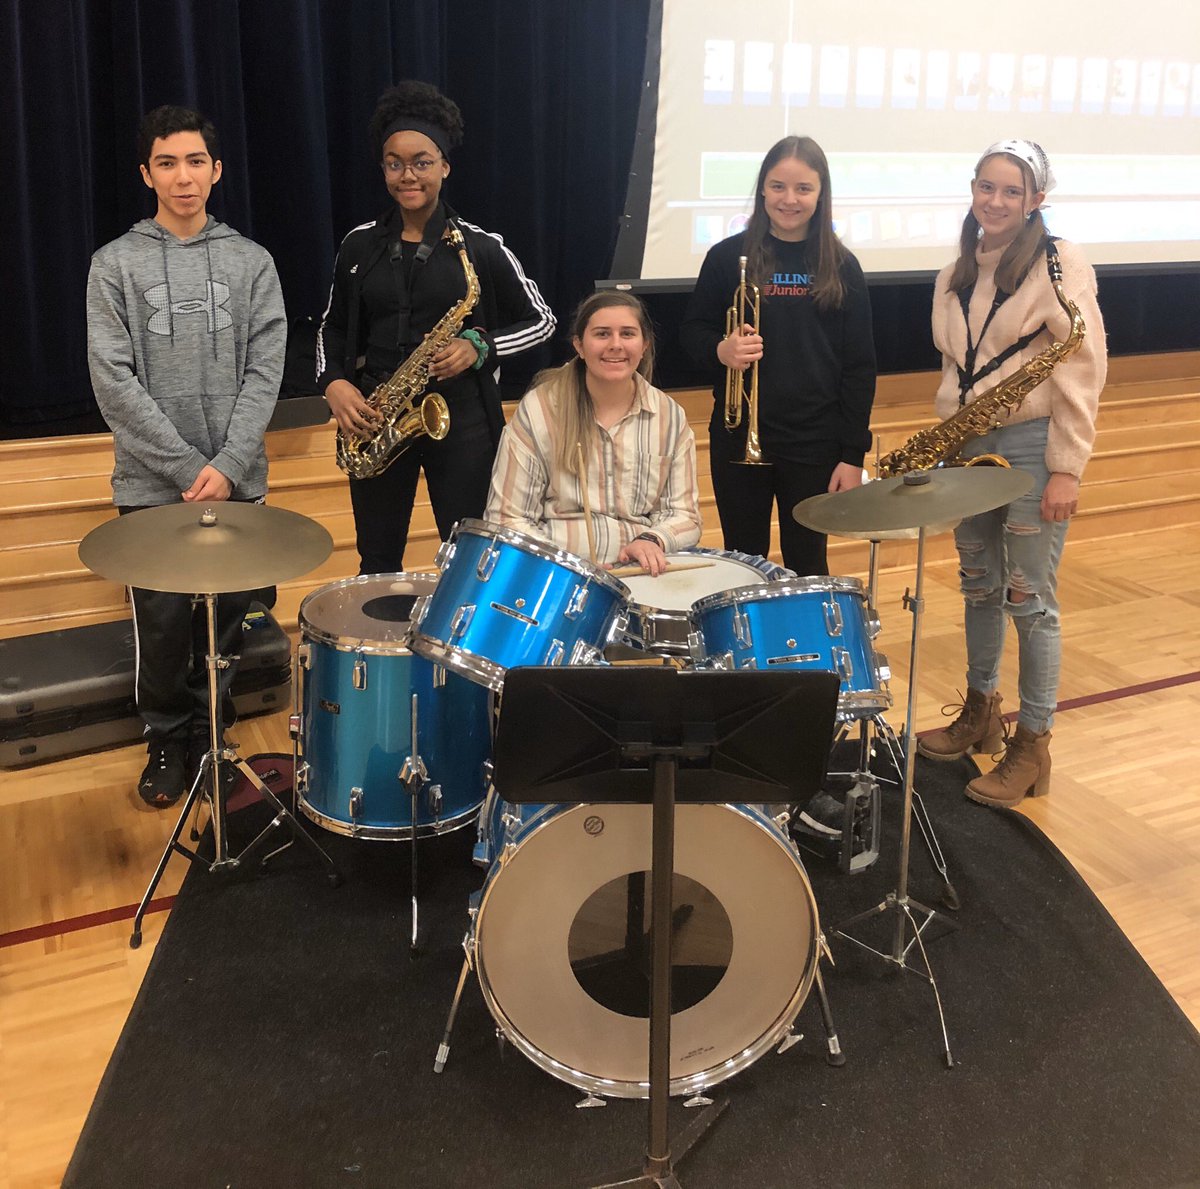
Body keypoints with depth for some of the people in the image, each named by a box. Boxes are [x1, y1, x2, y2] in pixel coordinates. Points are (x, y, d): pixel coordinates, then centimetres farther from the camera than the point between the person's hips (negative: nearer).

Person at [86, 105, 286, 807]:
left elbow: (265, 371, 0)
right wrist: (188, 468, -12)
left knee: (227, 621, 6)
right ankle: (167, 744, 23)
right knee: (163, 626, 2)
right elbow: (113, 380, -5)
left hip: (237, 482, 1)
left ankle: (212, 736, 26)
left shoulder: (251, 261, 7)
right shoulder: (116, 263, 3)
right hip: (153, 485, -1)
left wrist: (227, 466, -11)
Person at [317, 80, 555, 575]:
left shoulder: (480, 248, -3)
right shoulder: (360, 246, 5)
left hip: (460, 418, -2)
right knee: (378, 562, 12)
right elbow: (333, 326, 15)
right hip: (375, 421, 3)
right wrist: (333, 382, -4)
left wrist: (480, 347, -13)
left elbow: (541, 320, 3)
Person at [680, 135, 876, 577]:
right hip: (739, 439, 0)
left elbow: (859, 367, 1)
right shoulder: (729, 256, -2)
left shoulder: (840, 267, 0)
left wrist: (853, 453, -4)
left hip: (815, 445, 0)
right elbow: (693, 331, 5)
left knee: (807, 567, 10)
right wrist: (721, 350, -18)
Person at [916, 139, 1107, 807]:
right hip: (968, 447, 6)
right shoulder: (958, 275, 11)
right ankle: (981, 710, 32)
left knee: (1029, 599, -1)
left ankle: (1034, 747, 10)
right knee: (980, 586, 16)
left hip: (1032, 446, -6)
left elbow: (1083, 373, -13)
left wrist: (1066, 470, -16)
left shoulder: (1060, 265, -9)